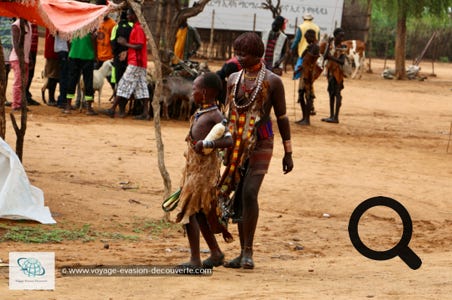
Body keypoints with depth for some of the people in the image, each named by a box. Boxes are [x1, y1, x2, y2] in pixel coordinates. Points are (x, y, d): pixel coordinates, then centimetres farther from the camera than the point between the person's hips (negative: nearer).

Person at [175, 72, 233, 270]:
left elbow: (229, 140, -26)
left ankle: (195, 260, -10)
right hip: (193, 166, 10)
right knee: (198, 213, 16)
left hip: (205, 167, -10)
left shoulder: (215, 116, -15)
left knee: (188, 210, -11)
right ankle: (216, 253, 28)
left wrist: (207, 144, -35)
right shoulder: (200, 113, 12)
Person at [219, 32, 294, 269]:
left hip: (260, 145, -5)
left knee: (249, 193, -17)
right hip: (236, 146, 5)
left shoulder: (272, 81, -4)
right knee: (239, 196, 5)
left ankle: (248, 251, -12)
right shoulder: (233, 79, 10)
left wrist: (288, 152, -1)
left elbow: (282, 117, -1)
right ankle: (243, 252, 12)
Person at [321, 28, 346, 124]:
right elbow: (327, 57, 15)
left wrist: (331, 57, -31)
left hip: (338, 72, -7)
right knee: (331, 93, 12)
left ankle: (336, 117, -8)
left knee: (337, 93, -8)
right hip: (330, 71, 7)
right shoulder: (329, 45, 5)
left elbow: (342, 61, -22)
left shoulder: (342, 48, -11)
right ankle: (331, 116, 19)